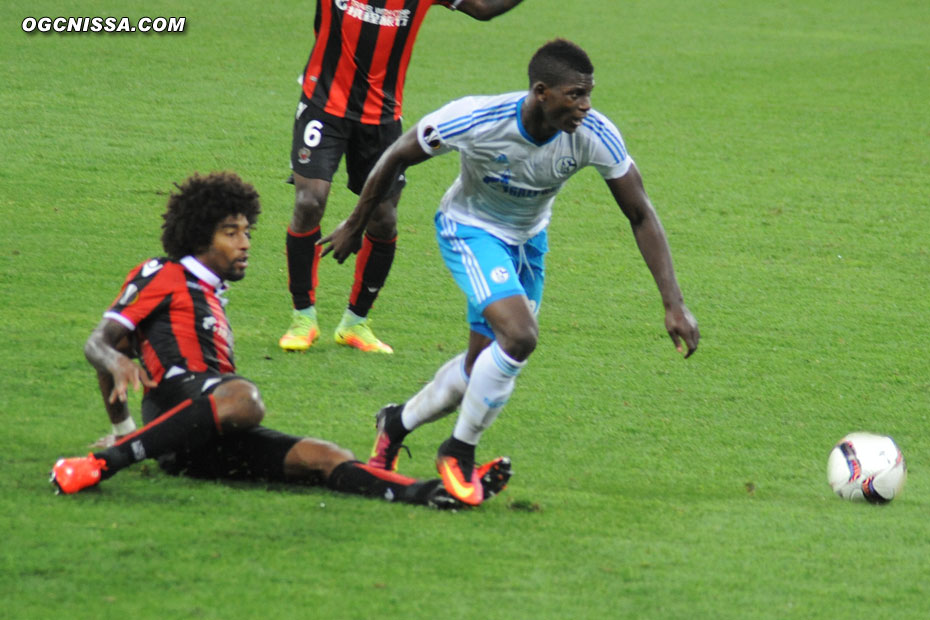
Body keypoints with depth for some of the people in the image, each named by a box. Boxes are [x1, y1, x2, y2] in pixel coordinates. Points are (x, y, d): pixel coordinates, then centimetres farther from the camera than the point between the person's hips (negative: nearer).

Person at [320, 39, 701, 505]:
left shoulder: (595, 135, -26)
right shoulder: (476, 121, -33)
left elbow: (641, 215, -17)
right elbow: (397, 158, -15)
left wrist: (673, 304, -23)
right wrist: (354, 226, -3)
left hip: (528, 240, 5)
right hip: (470, 229, -5)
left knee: (484, 363, 12)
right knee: (519, 335, -26)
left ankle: (398, 423, 40)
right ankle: (459, 452, -4)